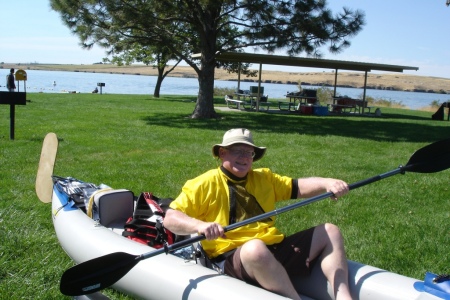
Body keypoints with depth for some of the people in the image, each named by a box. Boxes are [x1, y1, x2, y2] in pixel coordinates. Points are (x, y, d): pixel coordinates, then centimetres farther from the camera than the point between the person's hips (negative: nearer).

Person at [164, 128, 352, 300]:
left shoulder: (264, 178, 19)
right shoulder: (205, 184, 0)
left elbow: (298, 187, 11)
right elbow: (170, 218, -8)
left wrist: (327, 183, -8)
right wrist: (200, 226, -27)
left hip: (276, 251, 7)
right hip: (232, 258, -7)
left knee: (330, 232, 6)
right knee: (256, 249, -40)